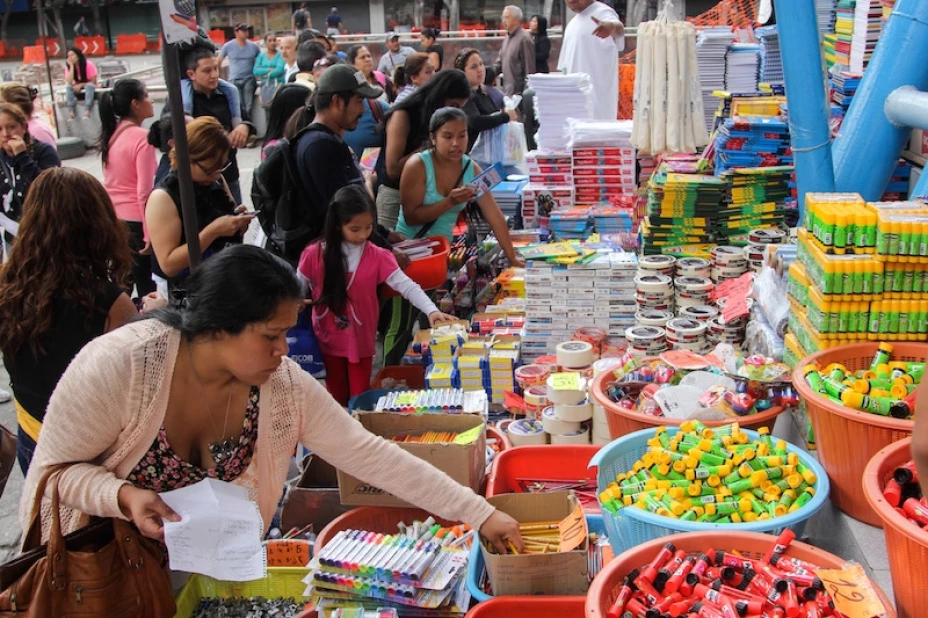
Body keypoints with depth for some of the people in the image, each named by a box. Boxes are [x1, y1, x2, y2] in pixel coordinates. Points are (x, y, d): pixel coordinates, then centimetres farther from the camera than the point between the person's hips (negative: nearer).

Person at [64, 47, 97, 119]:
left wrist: (81, 85, -26)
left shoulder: (89, 65, -18)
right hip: (78, 88, 3)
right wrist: (72, 66, -25)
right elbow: (69, 82, -23)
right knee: (68, 87, -28)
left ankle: (87, 110, -44)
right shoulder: (68, 67, -8)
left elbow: (93, 82, -15)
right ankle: (72, 111, -36)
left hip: (89, 87, -3)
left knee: (89, 86, -37)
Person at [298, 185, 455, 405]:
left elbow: (407, 286, -17)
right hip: (328, 340, 0)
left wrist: (431, 310, -31)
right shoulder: (314, 255, -10)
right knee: (337, 399, 15)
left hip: (361, 341, 0)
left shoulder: (377, 257, -10)